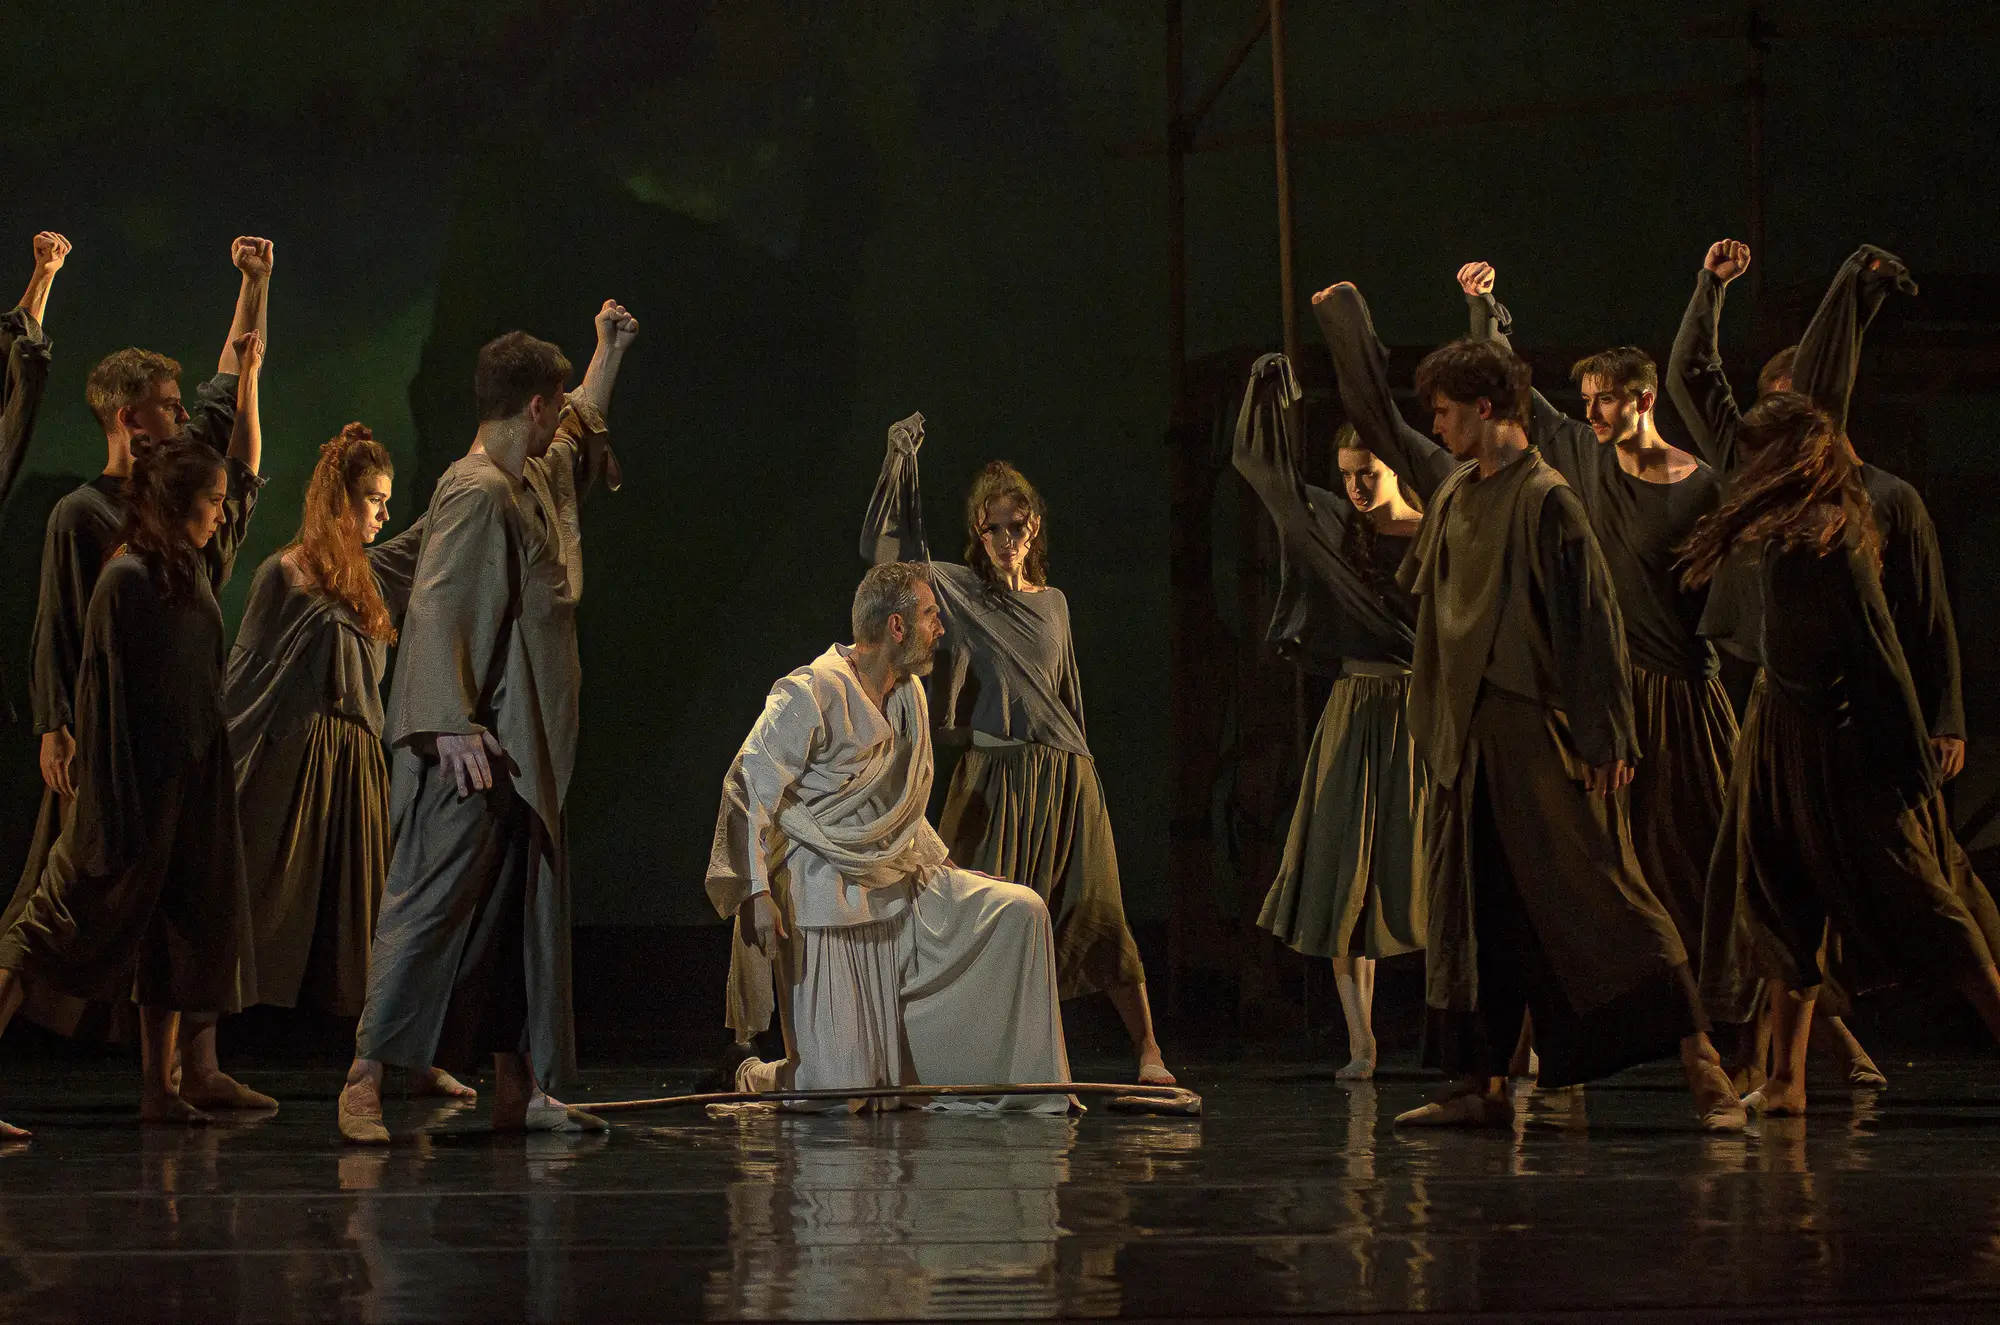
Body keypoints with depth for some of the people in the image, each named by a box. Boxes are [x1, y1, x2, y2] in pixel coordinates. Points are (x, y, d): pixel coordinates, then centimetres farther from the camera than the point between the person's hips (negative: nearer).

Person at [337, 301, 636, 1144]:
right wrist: (454, 725, -27)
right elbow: (436, 610, -20)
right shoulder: (476, 491, -13)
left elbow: (580, 439, 43)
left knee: (527, 914, 10)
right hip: (473, 750, -10)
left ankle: (519, 1090, 14)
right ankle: (363, 1083, -12)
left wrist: (609, 355, 44)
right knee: (432, 904, -12)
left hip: (524, 750, 10)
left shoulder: (540, 478, 17)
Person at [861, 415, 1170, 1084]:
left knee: (1093, 913, -1)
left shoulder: (1053, 602, 14)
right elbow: (881, 548, -5)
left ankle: (1147, 1049, 3)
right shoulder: (957, 592, 3)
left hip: (1064, 773, 2)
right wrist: (899, 459, -7)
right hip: (992, 776, -2)